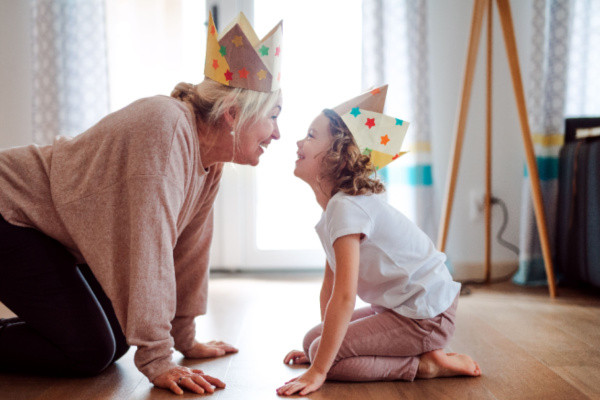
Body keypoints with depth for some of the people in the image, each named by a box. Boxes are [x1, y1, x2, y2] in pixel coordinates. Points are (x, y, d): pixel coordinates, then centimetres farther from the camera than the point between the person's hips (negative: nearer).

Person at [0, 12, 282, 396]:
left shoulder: (209, 159, -2)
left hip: (53, 227, 9)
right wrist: (156, 361, -28)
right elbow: (151, 247, -32)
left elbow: (190, 246, 4)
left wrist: (186, 339, 9)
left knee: (114, 341, 8)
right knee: (90, 352, -12)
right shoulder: (168, 126, -30)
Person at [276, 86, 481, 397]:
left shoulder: (347, 207, -24)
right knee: (313, 340, 9)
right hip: (397, 307, 10)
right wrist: (319, 345, 17)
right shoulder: (335, 205, 8)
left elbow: (344, 297, -28)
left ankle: (426, 364, -6)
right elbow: (330, 282, 12)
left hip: (425, 318, -10)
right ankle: (423, 351, 9)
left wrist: (317, 371, -25)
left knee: (326, 354, -16)